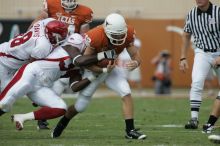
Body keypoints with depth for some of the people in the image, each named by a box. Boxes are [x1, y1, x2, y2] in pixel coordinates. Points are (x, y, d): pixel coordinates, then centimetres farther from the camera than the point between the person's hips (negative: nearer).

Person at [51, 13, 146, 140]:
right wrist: (104, 70, -36)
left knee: (126, 93, -21)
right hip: (93, 70, -3)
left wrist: (135, 63, -41)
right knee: (80, 107, 6)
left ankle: (130, 130, -15)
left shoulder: (127, 34, -22)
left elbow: (136, 56, -17)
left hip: (110, 68, 3)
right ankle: (62, 124, 37)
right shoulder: (94, 37, -35)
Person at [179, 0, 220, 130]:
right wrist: (183, 58, 7)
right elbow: (186, 36, 11)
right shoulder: (191, 14, -2)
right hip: (202, 53, 1)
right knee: (197, 83, -17)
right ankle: (194, 118, -17)